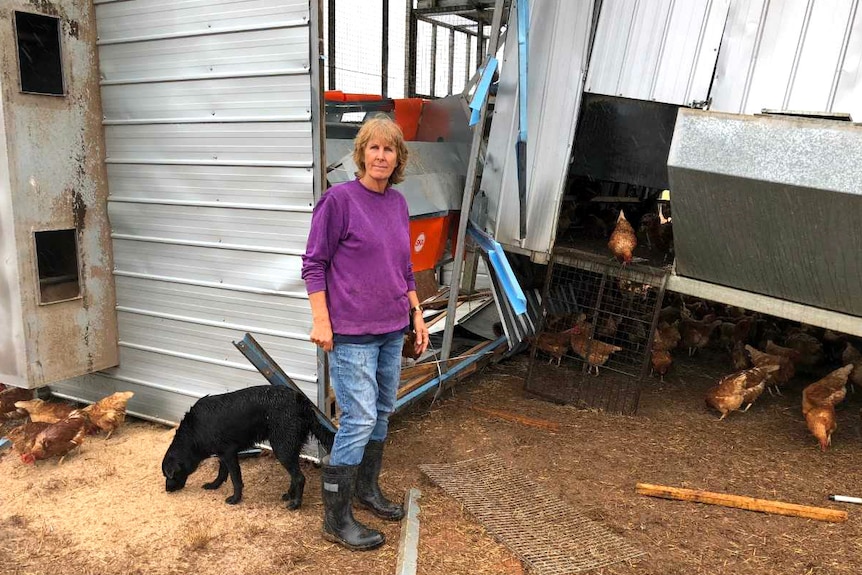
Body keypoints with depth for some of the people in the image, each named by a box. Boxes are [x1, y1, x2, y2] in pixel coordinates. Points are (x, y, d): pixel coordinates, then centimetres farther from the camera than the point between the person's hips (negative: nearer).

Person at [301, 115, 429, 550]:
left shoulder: (398, 203, 9)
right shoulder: (339, 199, -10)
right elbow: (314, 263, -9)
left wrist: (416, 313, 14)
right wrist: (321, 320, -14)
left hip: (392, 329, 7)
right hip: (352, 332, -7)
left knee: (383, 412, 15)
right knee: (359, 419, -6)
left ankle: (367, 489, 36)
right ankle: (336, 519, 10)